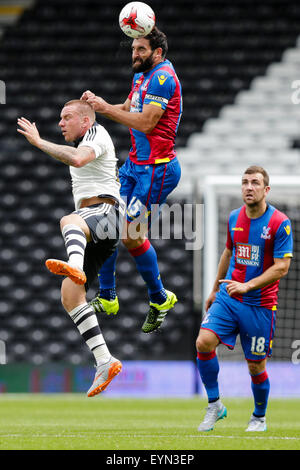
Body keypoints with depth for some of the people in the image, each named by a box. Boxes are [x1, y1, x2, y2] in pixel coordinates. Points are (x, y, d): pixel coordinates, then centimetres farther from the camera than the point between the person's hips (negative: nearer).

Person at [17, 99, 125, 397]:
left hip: (105, 211, -10)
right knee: (70, 296, -4)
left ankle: (74, 266, -77)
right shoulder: (83, 144, 32)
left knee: (69, 220, -43)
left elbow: (78, 159, -20)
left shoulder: (96, 135, 2)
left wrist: (39, 142, -17)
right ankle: (104, 362, -9)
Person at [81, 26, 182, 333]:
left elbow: (146, 122, -21)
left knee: (132, 236, -8)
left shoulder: (162, 77, -16)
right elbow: (127, 110, 19)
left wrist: (106, 109, -17)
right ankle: (106, 298, 16)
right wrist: (98, 103, 2)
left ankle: (160, 299, 10)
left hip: (156, 169, -9)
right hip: (134, 164, 9)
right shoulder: (142, 76, 14)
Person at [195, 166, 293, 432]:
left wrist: (247, 286, -22)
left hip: (260, 304, -4)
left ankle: (259, 418, 27)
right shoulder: (234, 218, 7)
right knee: (204, 342, -17)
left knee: (256, 366, 3)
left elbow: (281, 267, -14)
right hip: (228, 298, 4)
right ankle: (215, 405, -3)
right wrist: (215, 289, 28)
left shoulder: (280, 223, -10)